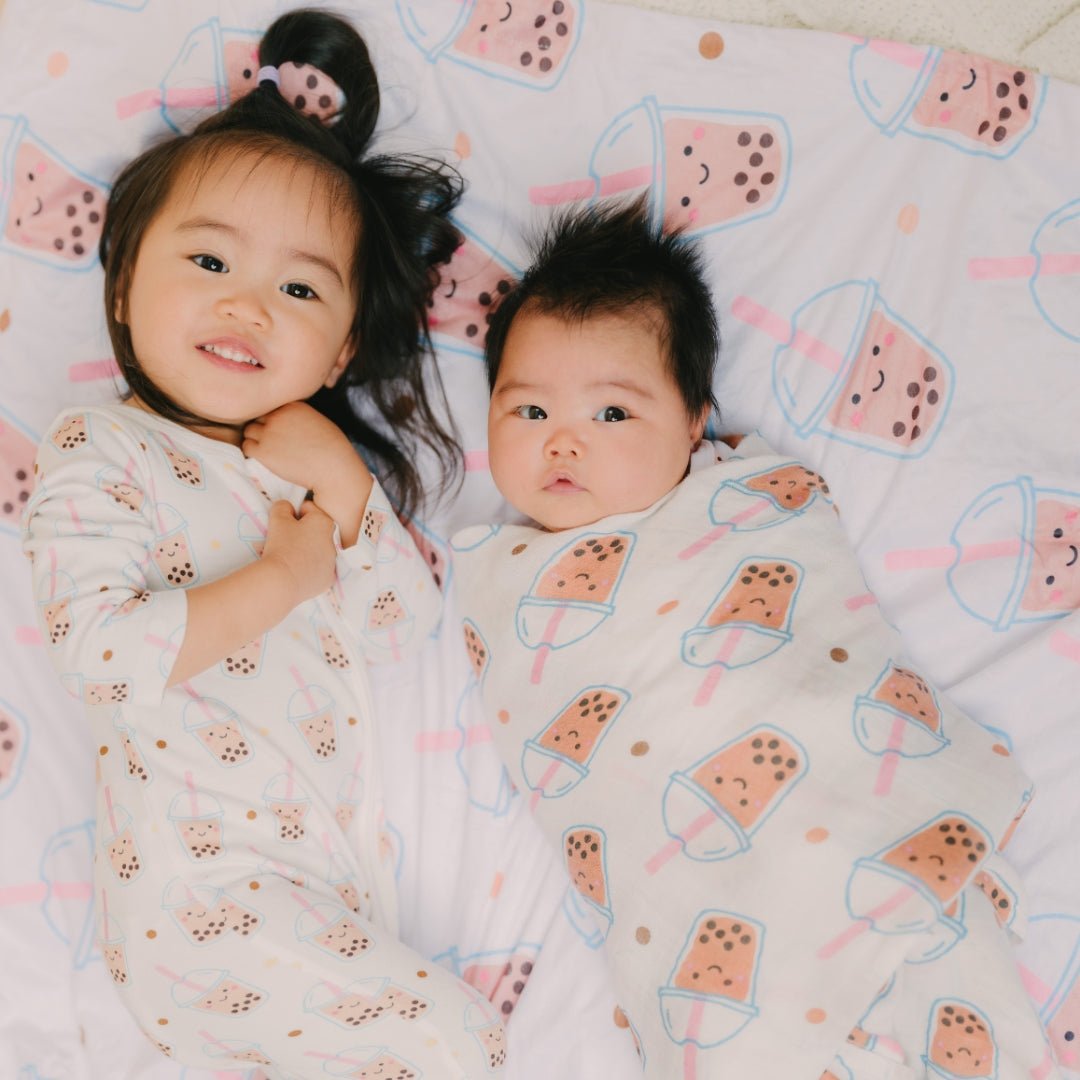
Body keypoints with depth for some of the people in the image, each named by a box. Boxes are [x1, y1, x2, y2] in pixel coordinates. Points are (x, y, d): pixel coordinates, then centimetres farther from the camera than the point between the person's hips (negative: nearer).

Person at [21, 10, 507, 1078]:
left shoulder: (320, 460, 15)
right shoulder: (101, 455, -5)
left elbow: (407, 628, 8)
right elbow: (98, 650, -19)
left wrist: (347, 489, -6)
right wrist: (280, 579, -16)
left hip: (348, 874, 7)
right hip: (205, 892, -7)